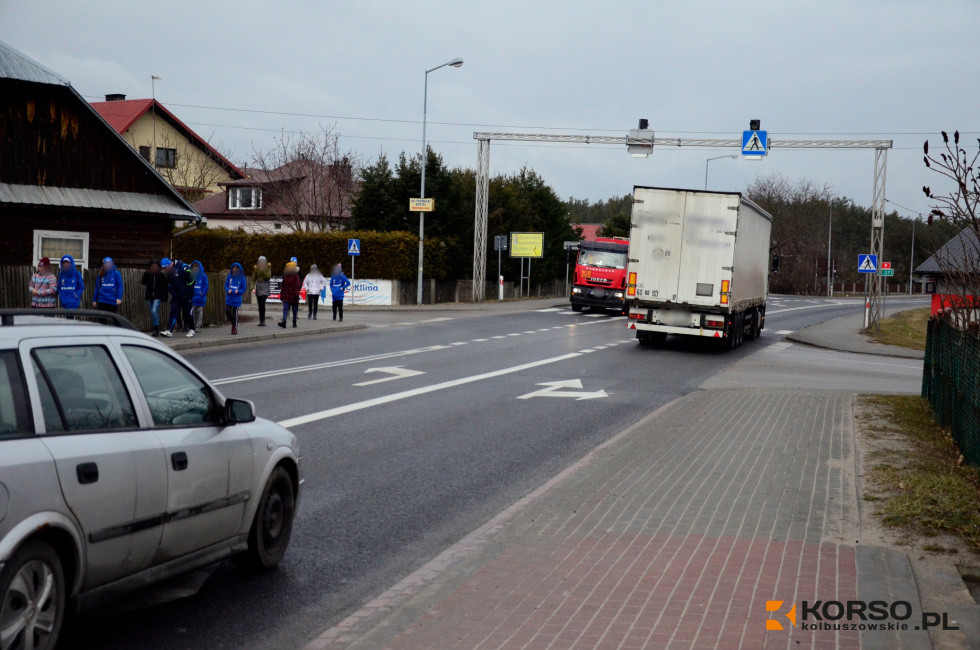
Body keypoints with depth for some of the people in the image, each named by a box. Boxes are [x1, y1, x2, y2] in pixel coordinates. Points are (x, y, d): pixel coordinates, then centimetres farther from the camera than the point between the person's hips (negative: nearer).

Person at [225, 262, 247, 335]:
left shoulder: (242, 278, -4)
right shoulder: (229, 276, 4)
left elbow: (244, 289, -1)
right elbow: (226, 285, 9)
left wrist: (238, 291, -19)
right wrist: (228, 290, -11)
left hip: (237, 298, -3)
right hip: (229, 297, 3)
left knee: (234, 313, -3)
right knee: (227, 311, -3)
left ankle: (235, 328, 9)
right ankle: (233, 323, 23)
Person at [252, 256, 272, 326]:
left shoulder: (268, 269, 0)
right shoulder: (256, 269, 3)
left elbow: (268, 277, -10)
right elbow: (253, 279, 2)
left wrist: (263, 271, -19)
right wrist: (253, 288, -10)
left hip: (265, 288, -3)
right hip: (258, 288, 3)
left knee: (262, 303, -18)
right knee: (260, 305, 4)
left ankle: (262, 321, -16)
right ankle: (261, 321, 10)